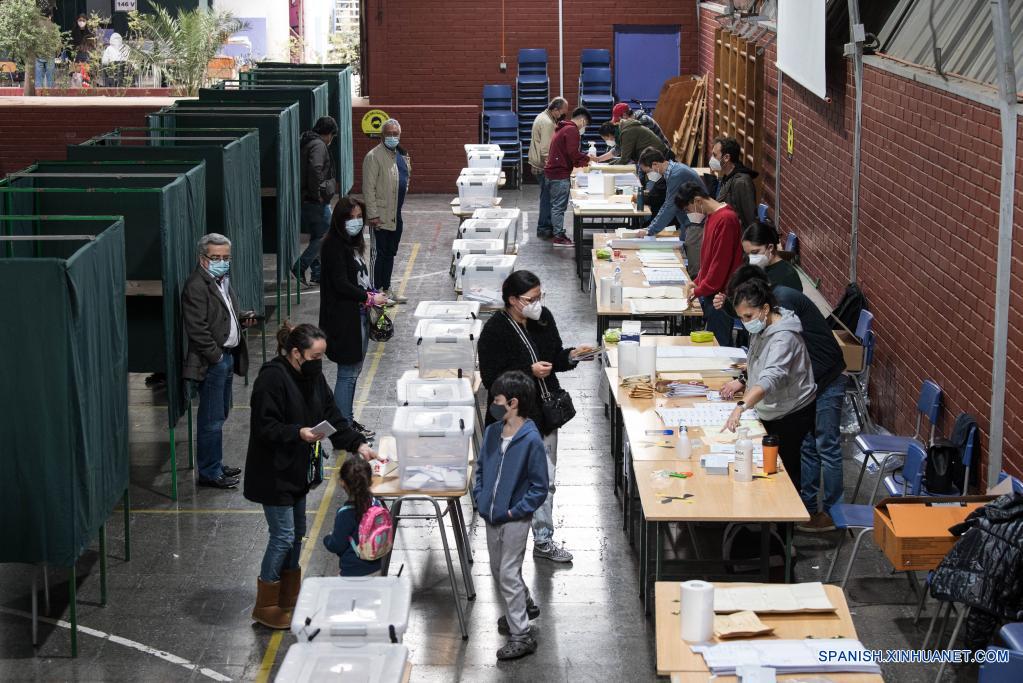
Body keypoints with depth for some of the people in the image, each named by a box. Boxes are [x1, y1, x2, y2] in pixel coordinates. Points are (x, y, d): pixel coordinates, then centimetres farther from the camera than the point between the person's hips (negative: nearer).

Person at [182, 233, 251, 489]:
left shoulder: (223, 281, 13)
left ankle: (215, 465, 29)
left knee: (220, 415, 18)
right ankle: (209, 473, 4)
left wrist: (241, 320, 7)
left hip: (227, 357, 10)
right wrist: (216, 355, -18)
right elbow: (196, 328, -21)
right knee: (212, 420, -3)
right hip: (211, 362, -10)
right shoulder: (196, 286, -17)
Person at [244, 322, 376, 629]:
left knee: (297, 532, 16)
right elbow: (264, 427, -22)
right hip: (273, 473, -9)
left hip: (297, 470, 9)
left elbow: (332, 416, 7)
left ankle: (289, 598, 30)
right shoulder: (272, 378, -22)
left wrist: (358, 443, -3)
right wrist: (298, 433, -33)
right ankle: (265, 607, 7)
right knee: (283, 535, -5)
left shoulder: (312, 376, 4)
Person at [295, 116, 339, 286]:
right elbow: (315, 169, -30)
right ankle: (299, 268, -10)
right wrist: (317, 193, -22)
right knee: (325, 235, -4)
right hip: (317, 202, -10)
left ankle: (317, 274, 21)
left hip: (306, 200, 10)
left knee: (317, 237, 16)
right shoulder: (319, 146, -15)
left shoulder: (305, 143, 15)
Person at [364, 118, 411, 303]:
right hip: (381, 216, -8)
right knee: (378, 254, -3)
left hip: (396, 215, 8)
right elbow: (369, 188, -17)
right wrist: (372, 214, -20)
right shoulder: (374, 156, -14)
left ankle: (387, 289, 24)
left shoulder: (402, 154, 12)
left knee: (390, 253, 15)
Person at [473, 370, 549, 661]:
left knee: (509, 574, -5)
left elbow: (539, 487, -16)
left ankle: (521, 635, 4)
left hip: (515, 519, -7)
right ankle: (525, 607, 43)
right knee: (498, 571, 20)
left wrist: (516, 511, -17)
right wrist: (480, 497, 3)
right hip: (491, 516, 7)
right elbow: (481, 467, 14)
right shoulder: (492, 432, 0)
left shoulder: (531, 441, -20)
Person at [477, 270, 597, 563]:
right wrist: (530, 372, -26)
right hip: (518, 418, -7)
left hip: (545, 411, 7)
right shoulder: (495, 331, -18)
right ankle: (543, 540, 11)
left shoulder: (543, 318, 2)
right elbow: (491, 379, -18)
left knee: (544, 475, 15)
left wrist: (571, 355, -8)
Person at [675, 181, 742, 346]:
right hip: (709, 292, 9)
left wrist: (700, 290, -12)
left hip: (720, 294, -9)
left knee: (719, 343, -6)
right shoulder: (711, 217, 14)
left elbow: (721, 262, -19)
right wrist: (698, 282, 13)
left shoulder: (726, 219, -18)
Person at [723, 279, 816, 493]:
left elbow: (771, 378, -46)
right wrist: (744, 381, 4)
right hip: (769, 412, 9)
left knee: (785, 470, 2)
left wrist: (741, 406, -57)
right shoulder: (761, 328, -1)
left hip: (791, 415, -9)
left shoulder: (784, 338, -30)